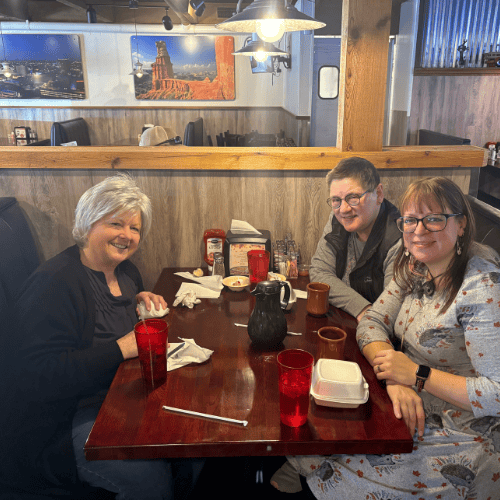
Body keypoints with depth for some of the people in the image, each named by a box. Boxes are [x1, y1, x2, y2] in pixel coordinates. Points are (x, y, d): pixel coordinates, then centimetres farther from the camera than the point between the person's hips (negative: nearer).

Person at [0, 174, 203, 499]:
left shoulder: (125, 270, 8)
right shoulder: (55, 283, -18)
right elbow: (41, 373, -25)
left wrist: (142, 301, 5)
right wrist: (121, 348, -27)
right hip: (63, 420, -8)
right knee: (149, 474, -26)